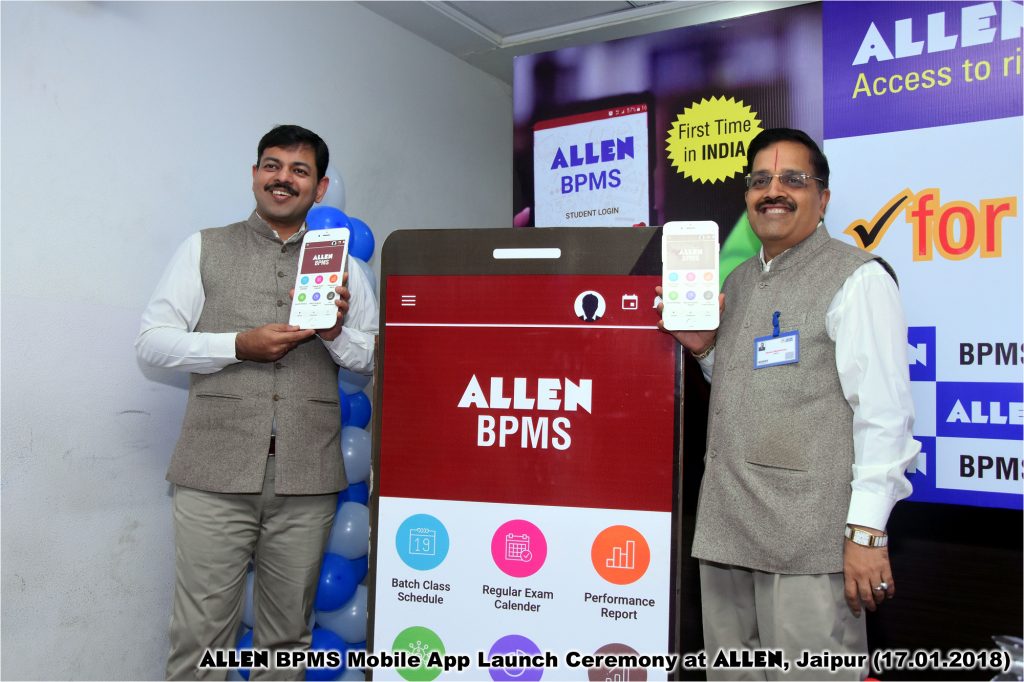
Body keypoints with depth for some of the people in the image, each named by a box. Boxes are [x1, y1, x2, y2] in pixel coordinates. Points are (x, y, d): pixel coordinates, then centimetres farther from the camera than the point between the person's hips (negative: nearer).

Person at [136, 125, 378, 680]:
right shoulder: (204, 249, 10)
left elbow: (382, 361, 11)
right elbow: (152, 341, 3)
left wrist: (337, 335, -9)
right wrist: (239, 346, -10)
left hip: (307, 477, 2)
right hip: (216, 472, -1)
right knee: (200, 638, 1)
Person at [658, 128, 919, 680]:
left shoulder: (857, 277, -6)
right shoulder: (738, 281, 16)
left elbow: (883, 412, -11)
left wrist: (867, 532, -16)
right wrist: (704, 348, 6)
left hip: (811, 540, -7)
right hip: (725, 529, 7)